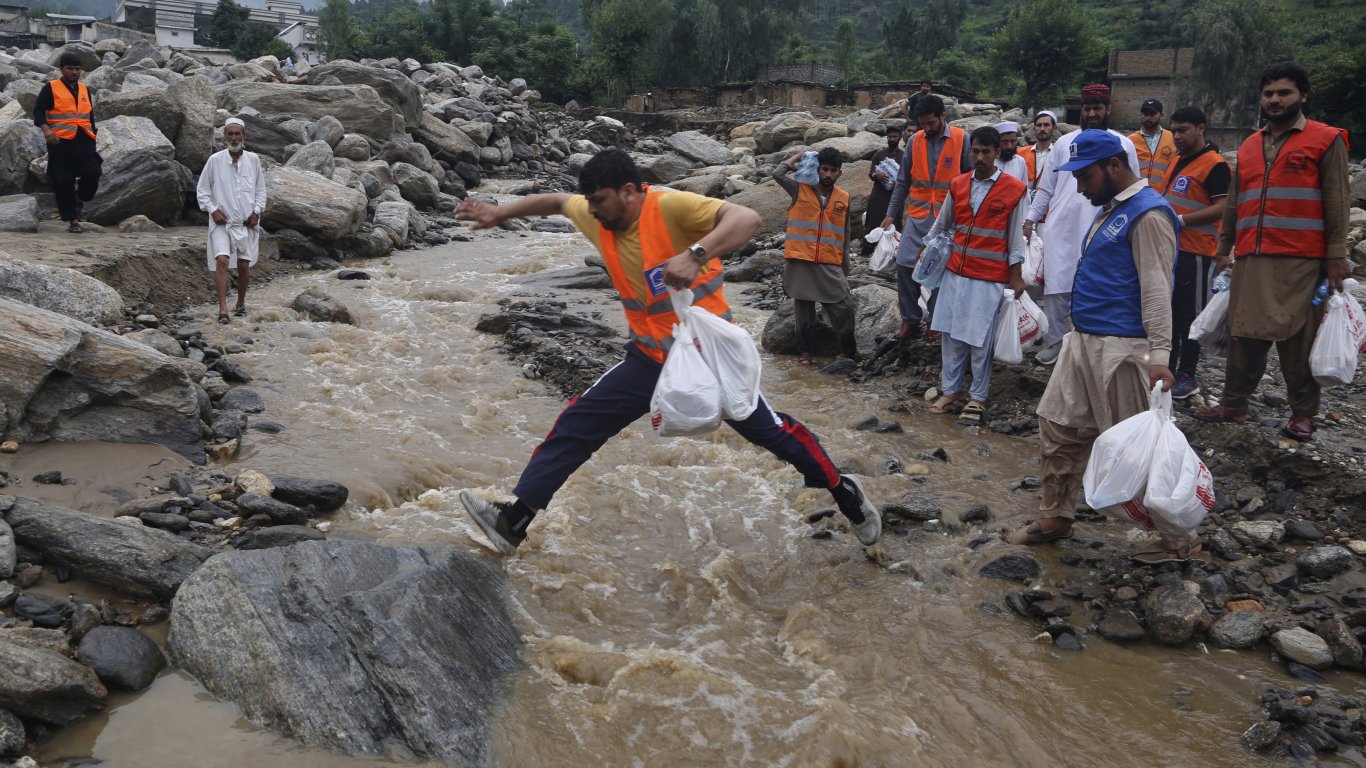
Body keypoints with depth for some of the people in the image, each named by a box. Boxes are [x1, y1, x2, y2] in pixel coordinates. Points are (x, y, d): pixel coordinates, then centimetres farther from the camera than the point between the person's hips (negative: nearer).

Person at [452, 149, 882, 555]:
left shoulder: (670, 207, -23)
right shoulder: (598, 218, -3)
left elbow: (748, 219, -35)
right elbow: (555, 201, 18)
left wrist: (694, 255, -49)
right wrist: (500, 213, 11)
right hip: (650, 358, 6)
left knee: (773, 432, 5)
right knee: (575, 426, -3)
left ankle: (846, 495, 29)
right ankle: (513, 523, 0)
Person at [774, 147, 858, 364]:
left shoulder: (843, 198, 8)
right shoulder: (800, 190, 1)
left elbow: (845, 234, 14)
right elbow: (778, 174, -14)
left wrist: (845, 264, 14)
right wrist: (798, 156, 1)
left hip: (830, 264, 2)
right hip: (800, 261, -2)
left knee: (844, 307, -3)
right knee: (803, 308, 5)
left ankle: (848, 350, 10)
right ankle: (805, 351, 16)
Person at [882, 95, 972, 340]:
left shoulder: (962, 139, -4)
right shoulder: (914, 141, 4)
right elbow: (903, 181, 10)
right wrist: (891, 213, 8)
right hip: (918, 215, 3)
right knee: (905, 264, -5)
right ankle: (910, 320, 7)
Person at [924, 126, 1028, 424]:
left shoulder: (1014, 189, -5)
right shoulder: (958, 185, 7)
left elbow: (1016, 235, -3)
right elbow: (941, 224, 19)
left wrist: (1016, 276, -4)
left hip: (989, 277, -4)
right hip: (955, 272, 4)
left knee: (980, 339, 0)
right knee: (951, 333, 7)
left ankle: (978, 397, 11)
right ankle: (951, 389, 19)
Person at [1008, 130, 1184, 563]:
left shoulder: (1147, 214, -15)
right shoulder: (1110, 210, 16)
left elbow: (1156, 289, -21)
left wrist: (1158, 356, -26)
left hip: (1123, 349, -10)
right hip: (1085, 342, 10)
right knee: (1059, 427, 13)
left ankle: (1179, 539, 10)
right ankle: (1055, 518, 27)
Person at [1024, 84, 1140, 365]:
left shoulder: (1123, 145, 7)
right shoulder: (1064, 143, 11)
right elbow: (1046, 187, 11)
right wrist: (1031, 218, 3)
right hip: (1061, 228, 2)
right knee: (1057, 286, 0)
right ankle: (1055, 342, 8)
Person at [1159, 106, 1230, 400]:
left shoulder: (1214, 164, -12)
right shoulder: (1179, 161, 16)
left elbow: (1222, 208, -20)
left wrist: (1181, 220, -23)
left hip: (1195, 252, -9)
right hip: (1169, 248, 9)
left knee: (1189, 314, -2)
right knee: (1168, 311, 14)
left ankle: (1187, 376, 6)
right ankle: (1167, 369, 25)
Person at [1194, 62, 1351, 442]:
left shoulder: (1326, 140, 2)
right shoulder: (1249, 147, 17)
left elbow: (1336, 203, -2)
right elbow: (1234, 204, 22)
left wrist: (1337, 256, -8)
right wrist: (1224, 248, 18)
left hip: (1301, 262, -4)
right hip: (1250, 260, 5)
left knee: (1298, 339, -1)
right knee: (1245, 334, 7)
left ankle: (1303, 413, 9)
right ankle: (1234, 403, 15)